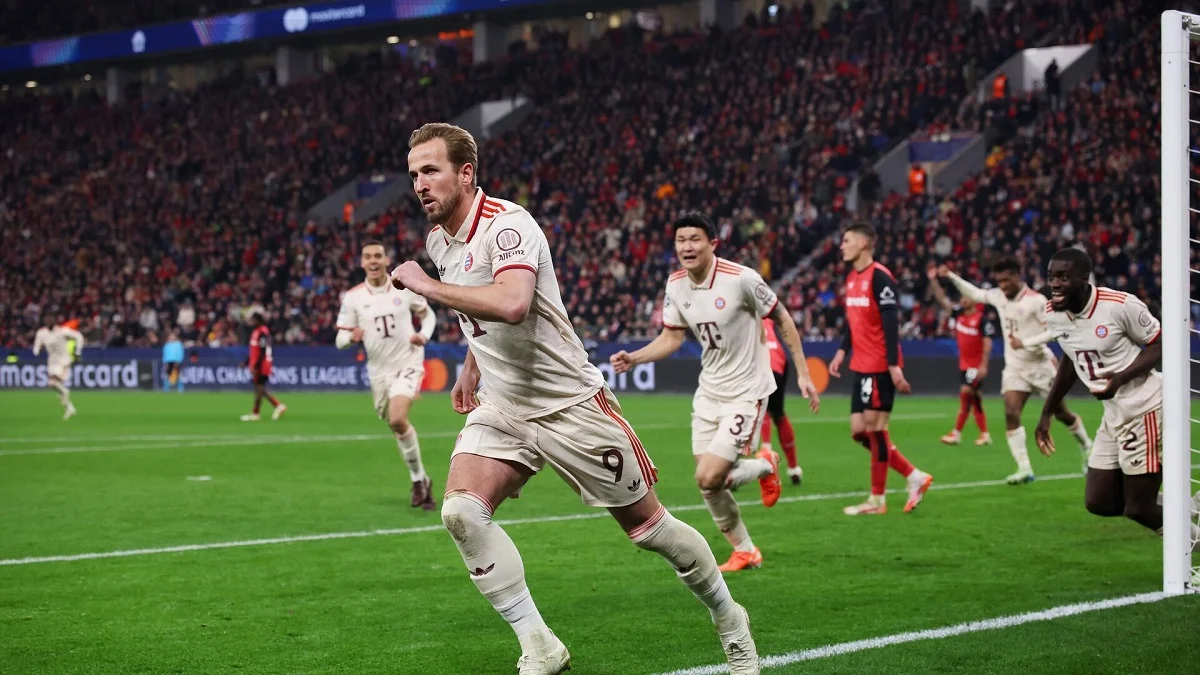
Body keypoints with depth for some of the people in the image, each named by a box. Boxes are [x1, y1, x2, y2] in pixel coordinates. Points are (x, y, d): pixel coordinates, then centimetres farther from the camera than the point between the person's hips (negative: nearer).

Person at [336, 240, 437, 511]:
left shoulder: (406, 287, -5)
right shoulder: (353, 297, -4)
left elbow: (427, 314, 12)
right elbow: (340, 339, -2)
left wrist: (424, 335, -9)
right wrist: (351, 336, -26)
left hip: (408, 364, -3)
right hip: (379, 370, 3)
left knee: (397, 419, -24)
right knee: (398, 426, 10)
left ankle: (419, 478, -9)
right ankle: (420, 480, 29)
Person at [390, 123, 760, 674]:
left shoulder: (506, 224, -20)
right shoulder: (438, 240, 6)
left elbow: (511, 304, -40)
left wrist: (425, 285, -31)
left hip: (571, 405, -7)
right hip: (502, 408, 7)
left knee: (647, 526, 4)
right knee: (461, 511, -18)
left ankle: (728, 619, 28)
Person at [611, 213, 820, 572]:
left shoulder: (741, 279, -20)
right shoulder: (676, 285, -2)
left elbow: (783, 319, -9)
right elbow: (671, 338, 8)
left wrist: (803, 374, -7)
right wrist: (634, 358, -9)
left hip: (746, 391, -6)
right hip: (709, 391, 6)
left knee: (708, 478, -14)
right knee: (708, 483, 4)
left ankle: (764, 465, 17)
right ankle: (745, 551, 26)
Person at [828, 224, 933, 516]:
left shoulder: (880, 277, -13)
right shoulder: (852, 278, 13)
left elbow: (891, 323, -18)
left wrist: (893, 365, -23)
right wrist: (842, 352, 12)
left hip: (880, 366, -9)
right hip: (861, 366, 9)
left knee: (874, 428, -4)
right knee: (859, 432, 8)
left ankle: (877, 500, 6)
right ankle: (914, 477, 17)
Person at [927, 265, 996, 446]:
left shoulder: (982, 320, -14)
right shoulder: (959, 314, 5)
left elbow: (987, 343, -16)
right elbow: (942, 299, 8)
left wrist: (983, 365, -22)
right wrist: (933, 280, 0)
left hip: (976, 365, -7)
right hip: (964, 363, 7)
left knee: (966, 393, -12)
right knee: (974, 399, 10)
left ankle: (957, 432, -10)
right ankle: (984, 434, 16)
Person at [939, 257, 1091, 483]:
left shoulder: (1036, 300, -17)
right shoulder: (998, 296, 2)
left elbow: (1054, 330, -19)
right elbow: (975, 293, 18)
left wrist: (1025, 342, -25)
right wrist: (951, 276, 10)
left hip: (1040, 365, -5)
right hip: (1014, 367, 5)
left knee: (1061, 413, 8)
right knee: (1011, 413, -14)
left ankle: (1086, 447, 35)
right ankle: (1024, 469, -14)